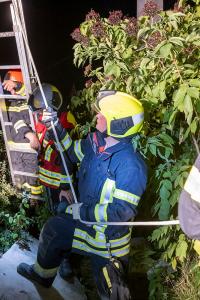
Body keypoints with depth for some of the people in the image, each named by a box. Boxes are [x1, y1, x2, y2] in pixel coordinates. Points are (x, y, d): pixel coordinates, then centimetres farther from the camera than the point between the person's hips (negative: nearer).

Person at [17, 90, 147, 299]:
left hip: (107, 236, -8)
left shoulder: (130, 165, -33)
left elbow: (122, 211, -30)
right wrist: (56, 126, 2)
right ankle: (43, 273, 45)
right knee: (53, 229, 17)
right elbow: (73, 152, 11)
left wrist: (83, 211, -25)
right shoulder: (95, 142, -8)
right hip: (86, 219, 8)